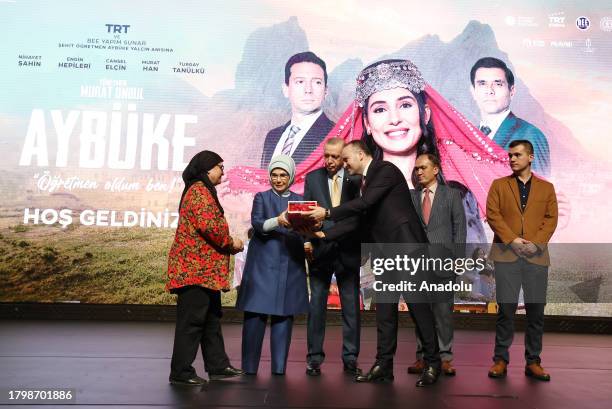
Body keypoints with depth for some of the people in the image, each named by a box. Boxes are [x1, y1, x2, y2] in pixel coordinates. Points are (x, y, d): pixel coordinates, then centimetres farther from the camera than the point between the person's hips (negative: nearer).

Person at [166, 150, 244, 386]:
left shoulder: (203, 190, 22)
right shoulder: (199, 189, -11)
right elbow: (209, 225, -22)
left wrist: (229, 243, 7)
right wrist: (230, 243, -8)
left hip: (204, 268, 11)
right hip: (197, 268, -11)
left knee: (211, 318, 14)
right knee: (192, 320, -5)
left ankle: (217, 366, 22)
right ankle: (180, 372, 3)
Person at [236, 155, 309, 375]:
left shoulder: (300, 200, 15)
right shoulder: (262, 197, 10)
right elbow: (257, 224, -8)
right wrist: (278, 221, -26)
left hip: (291, 265, 2)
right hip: (263, 264, -2)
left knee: (284, 314, 1)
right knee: (256, 312, -5)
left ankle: (279, 366, 9)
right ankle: (249, 366, 5)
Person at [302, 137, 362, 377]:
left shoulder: (356, 179, 3)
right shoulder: (312, 178, 6)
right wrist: (307, 240, -10)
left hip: (348, 251, 0)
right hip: (320, 250, 1)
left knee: (351, 307, 6)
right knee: (316, 305, 4)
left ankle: (350, 359, 17)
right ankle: (314, 358, 14)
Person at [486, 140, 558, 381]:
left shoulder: (546, 188, 15)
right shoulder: (499, 185, 11)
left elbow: (551, 219, 6)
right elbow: (492, 214, 1)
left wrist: (536, 243, -10)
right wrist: (512, 240, -11)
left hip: (537, 256, 2)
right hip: (506, 255, -1)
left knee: (536, 311, 3)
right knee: (506, 309, -1)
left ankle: (533, 362, 14)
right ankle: (501, 359, 8)